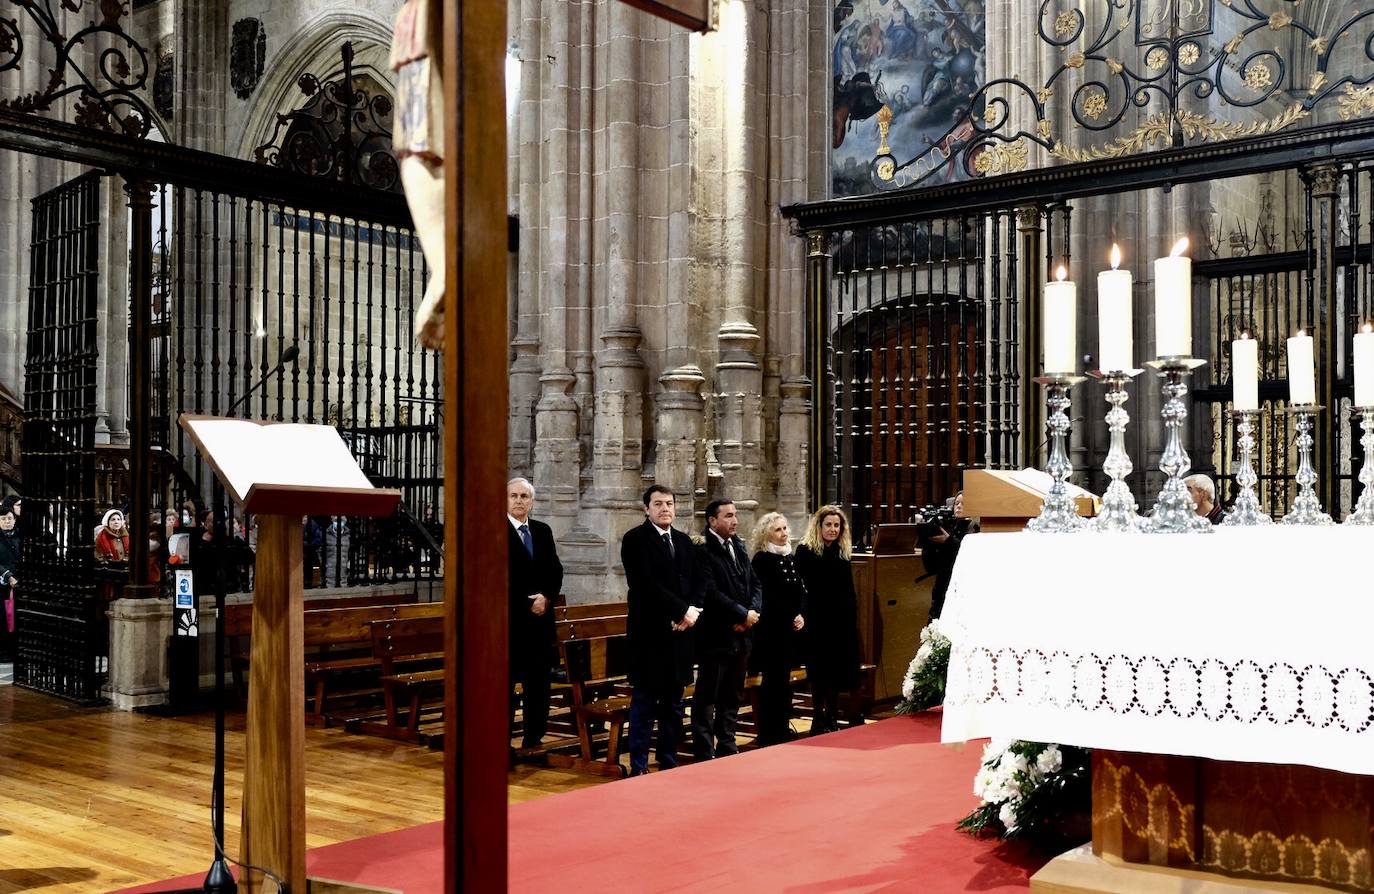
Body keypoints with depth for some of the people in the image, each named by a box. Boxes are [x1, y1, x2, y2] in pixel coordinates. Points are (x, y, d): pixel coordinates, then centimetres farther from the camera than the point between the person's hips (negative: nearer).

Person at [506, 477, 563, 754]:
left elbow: (555, 571, 11)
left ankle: (533, 738, 16)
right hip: (508, 617, -5)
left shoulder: (543, 531, 13)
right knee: (505, 679, 0)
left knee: (537, 679, 9)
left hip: (540, 618, 6)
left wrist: (546, 597, -7)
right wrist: (527, 603, -11)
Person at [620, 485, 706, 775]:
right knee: (644, 702, -1)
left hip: (679, 632, 6)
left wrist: (691, 612, -8)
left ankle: (669, 763, 20)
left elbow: (700, 580, 11)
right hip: (649, 633, -6)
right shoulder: (635, 540, -5)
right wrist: (682, 610, -15)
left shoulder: (684, 542, 15)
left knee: (673, 704, 11)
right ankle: (639, 767, 6)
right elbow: (645, 585, -15)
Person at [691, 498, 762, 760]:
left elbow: (756, 584, 14)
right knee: (707, 697, 0)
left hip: (741, 634, 8)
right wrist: (743, 614, -15)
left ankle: (727, 746, 25)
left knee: (733, 696, 15)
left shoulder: (739, 547, 14)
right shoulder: (703, 550, -13)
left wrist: (753, 612, -4)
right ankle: (704, 753, 6)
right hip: (716, 636, -8)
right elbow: (711, 592, -20)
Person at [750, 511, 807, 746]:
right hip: (772, 629, -7)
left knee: (784, 678, 11)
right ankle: (768, 733, 3)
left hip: (791, 627, 7)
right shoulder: (762, 559, -10)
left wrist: (801, 615, -2)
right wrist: (790, 619, -9)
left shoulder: (791, 557, 12)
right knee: (774, 679, -4)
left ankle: (783, 727, 19)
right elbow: (768, 596, -12)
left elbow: (800, 590, 14)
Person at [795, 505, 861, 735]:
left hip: (842, 621, 5)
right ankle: (820, 720, 7)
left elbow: (849, 591, 15)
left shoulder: (843, 552, 12)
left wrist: (853, 619, 8)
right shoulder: (805, 552, -5)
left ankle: (832, 719, 19)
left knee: (837, 671, 9)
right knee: (819, 672, 0)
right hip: (818, 621, -5)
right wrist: (801, 617, -16)